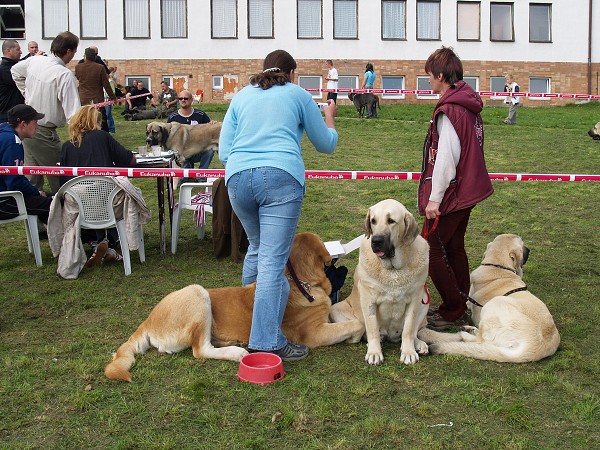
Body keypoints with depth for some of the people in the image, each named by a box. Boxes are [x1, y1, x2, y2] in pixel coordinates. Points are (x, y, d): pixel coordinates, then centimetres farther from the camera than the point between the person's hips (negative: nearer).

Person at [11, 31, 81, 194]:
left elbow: (15, 71, 25)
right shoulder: (65, 75, -22)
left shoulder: (34, 61, 2)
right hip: (44, 132, -8)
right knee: (58, 178, 1)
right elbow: (73, 112, -27)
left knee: (32, 176, 19)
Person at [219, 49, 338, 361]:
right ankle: (267, 342, -13)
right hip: (281, 177, -4)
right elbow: (326, 145, 23)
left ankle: (245, 316, 38)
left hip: (238, 178, 4)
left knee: (256, 248, 25)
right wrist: (330, 119, 43)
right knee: (273, 259, -9)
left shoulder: (241, 97, 21)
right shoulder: (298, 95, 15)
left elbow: (223, 152, 17)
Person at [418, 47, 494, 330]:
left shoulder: (449, 110, -19)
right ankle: (460, 308, 27)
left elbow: (446, 158, -23)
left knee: (432, 251, -1)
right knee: (454, 248, 18)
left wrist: (434, 198, -19)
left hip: (451, 194, -10)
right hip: (468, 190, 10)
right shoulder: (469, 105, 10)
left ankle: (453, 311, 5)